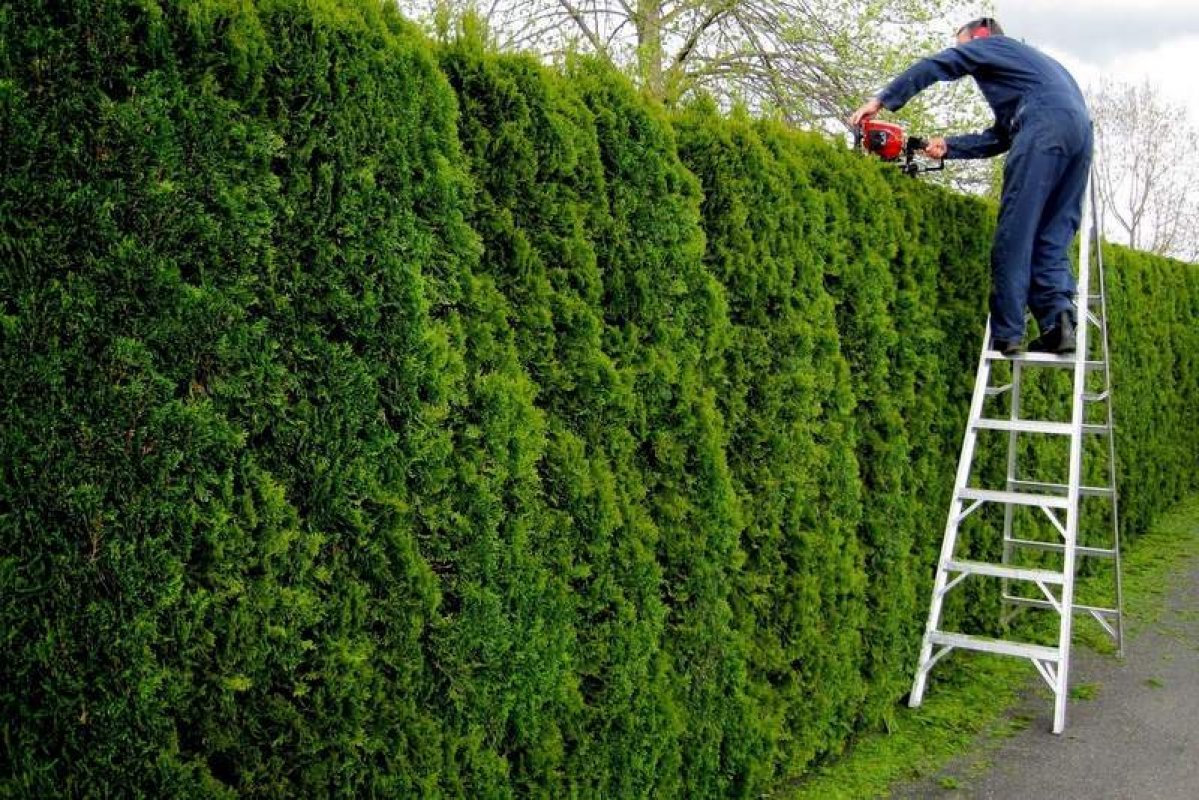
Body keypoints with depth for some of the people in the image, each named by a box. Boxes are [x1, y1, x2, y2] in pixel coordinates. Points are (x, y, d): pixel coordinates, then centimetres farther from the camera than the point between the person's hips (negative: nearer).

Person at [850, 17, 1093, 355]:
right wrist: (948, 146, 22)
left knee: (1015, 234, -9)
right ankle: (1059, 321, -13)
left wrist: (882, 100, 13)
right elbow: (999, 138, 29)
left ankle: (1006, 333, -13)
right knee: (1052, 239, 6)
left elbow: (934, 66, 10)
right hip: (1080, 128, 8)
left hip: (1045, 126, -8)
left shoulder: (992, 44, 22)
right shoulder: (1029, 61, 41)